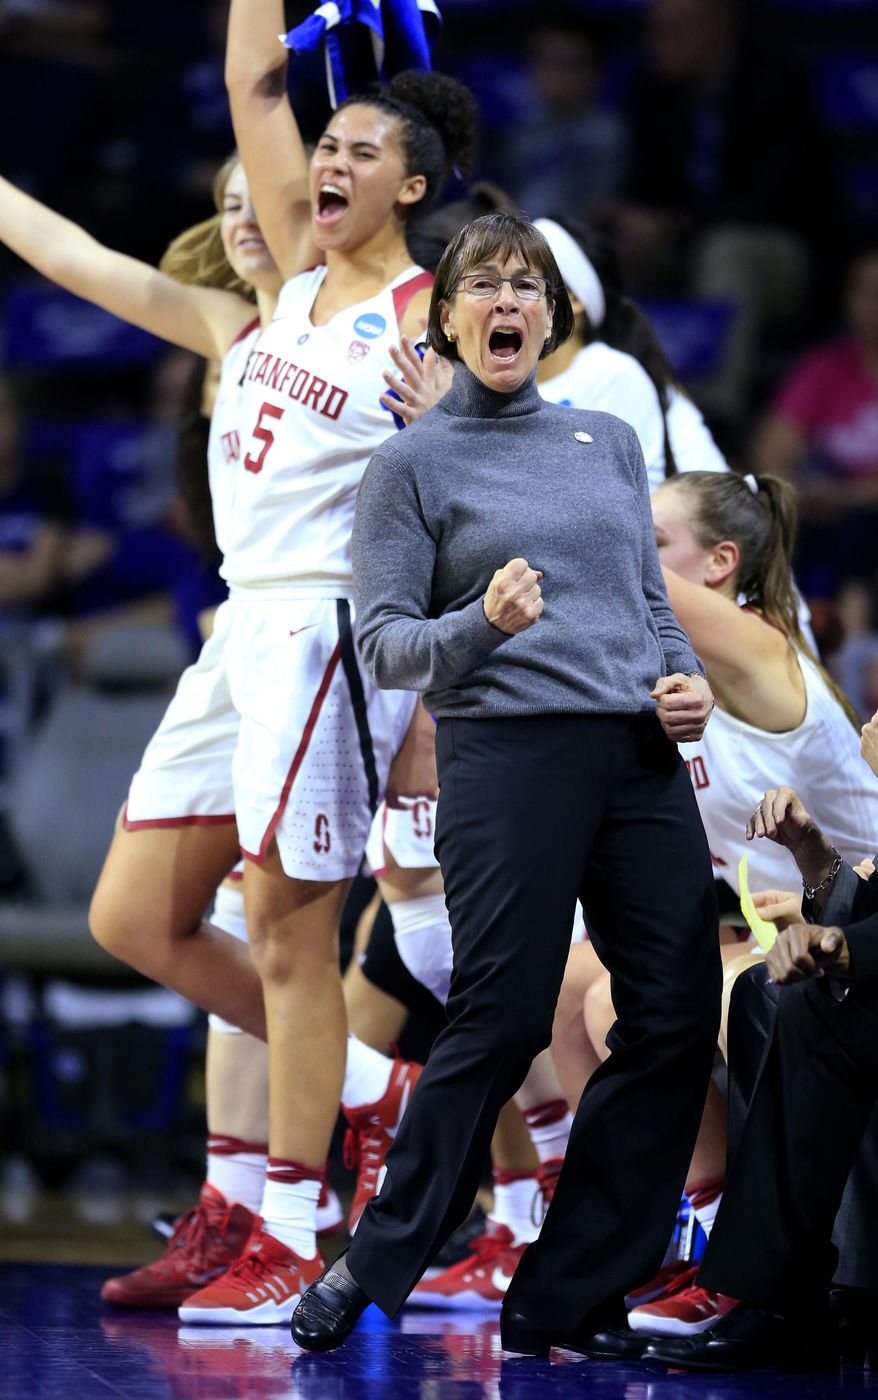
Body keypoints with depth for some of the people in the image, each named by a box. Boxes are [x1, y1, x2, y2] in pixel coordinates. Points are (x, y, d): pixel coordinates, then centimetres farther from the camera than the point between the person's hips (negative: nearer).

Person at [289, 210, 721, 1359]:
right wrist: (482, 626, -18)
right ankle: (374, 1273, 3)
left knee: (677, 1018, -2)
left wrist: (686, 679, 3)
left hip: (641, 752, 5)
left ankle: (564, 1301, 5)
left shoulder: (610, 441, 18)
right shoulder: (413, 464, 5)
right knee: (502, 1019, -10)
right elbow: (384, 642, 0)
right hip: (507, 754, -5)